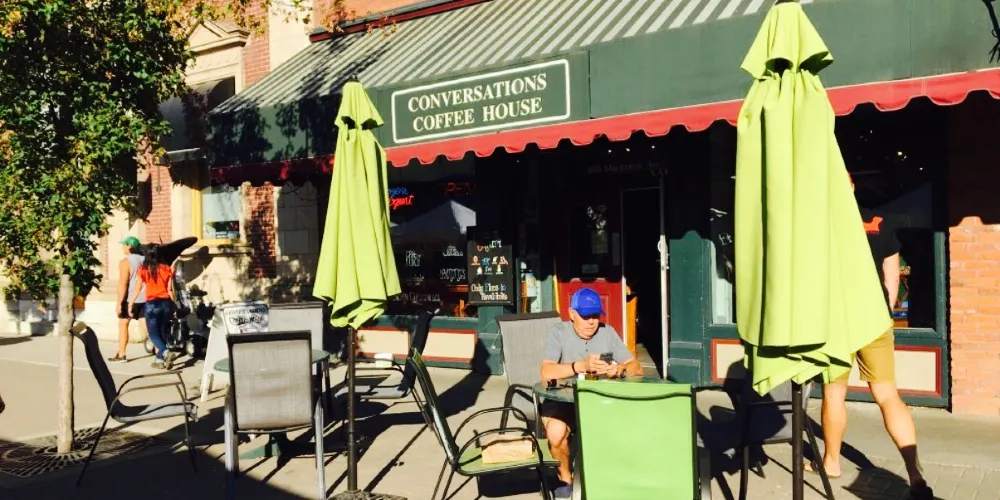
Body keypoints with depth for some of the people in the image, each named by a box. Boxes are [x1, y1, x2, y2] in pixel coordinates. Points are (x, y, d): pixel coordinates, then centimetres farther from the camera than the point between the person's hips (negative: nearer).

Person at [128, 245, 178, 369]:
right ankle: (160, 360, 16)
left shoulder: (143, 269, -2)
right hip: (166, 303, 3)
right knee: (163, 332, 13)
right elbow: (170, 290, 3)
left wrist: (130, 304, 7)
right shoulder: (167, 268, 3)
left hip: (152, 304, -3)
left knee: (154, 333, 3)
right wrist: (175, 303, 16)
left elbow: (137, 289, -2)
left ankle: (166, 353, -20)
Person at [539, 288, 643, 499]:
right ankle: (565, 478, 0)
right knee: (556, 431, -32)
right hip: (562, 399, -3)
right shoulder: (559, 332, -9)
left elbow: (637, 368, 0)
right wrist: (582, 365, -38)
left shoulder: (608, 332, 1)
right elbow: (546, 372, -24)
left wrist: (619, 369, -24)